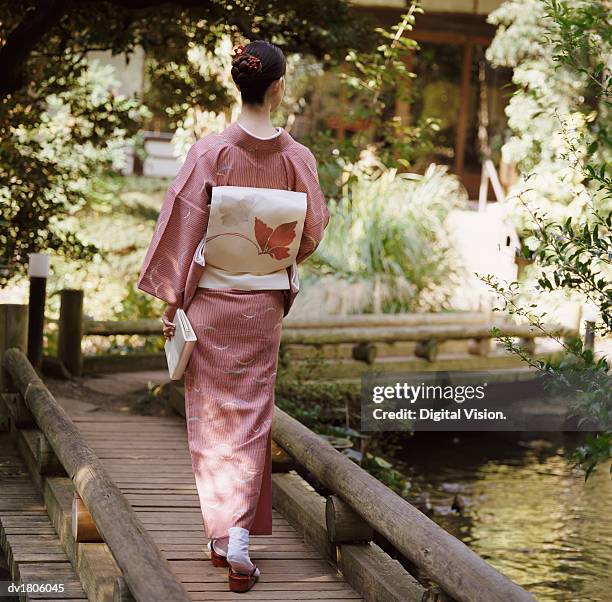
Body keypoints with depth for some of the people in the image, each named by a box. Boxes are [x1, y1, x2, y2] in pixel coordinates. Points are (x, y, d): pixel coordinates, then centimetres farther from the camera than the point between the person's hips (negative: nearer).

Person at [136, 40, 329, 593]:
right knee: (252, 416, 7)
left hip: (210, 302, -1)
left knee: (214, 417, 9)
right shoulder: (297, 157, -7)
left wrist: (172, 299, -1)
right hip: (264, 306, 1)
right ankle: (240, 536, -3)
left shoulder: (211, 151, -11)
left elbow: (184, 229, -9)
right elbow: (312, 233, 2)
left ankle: (223, 536, 12)